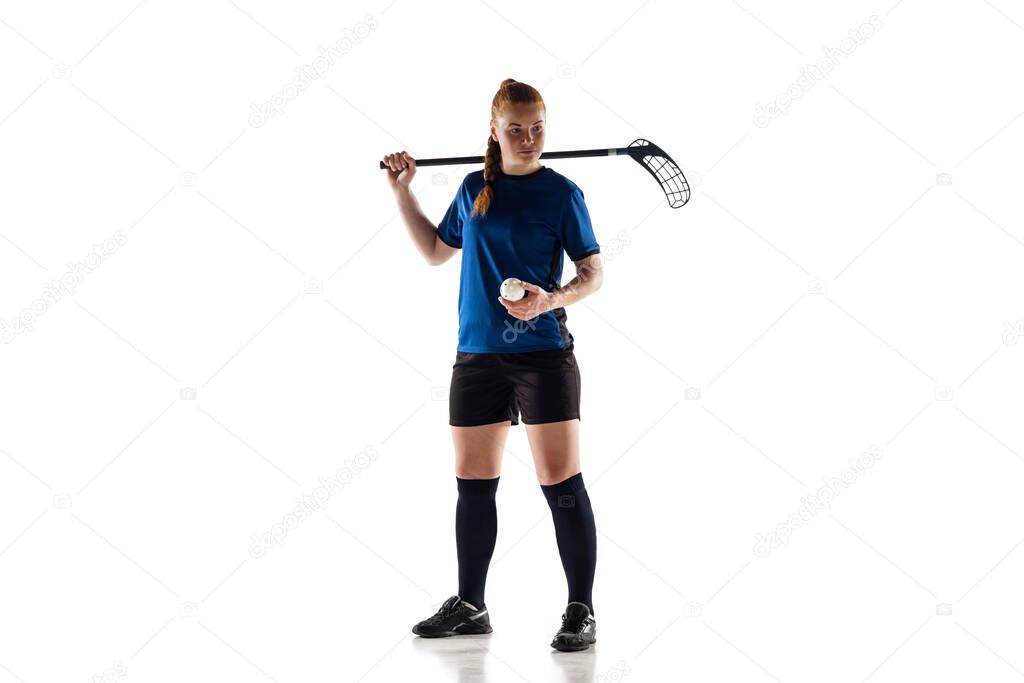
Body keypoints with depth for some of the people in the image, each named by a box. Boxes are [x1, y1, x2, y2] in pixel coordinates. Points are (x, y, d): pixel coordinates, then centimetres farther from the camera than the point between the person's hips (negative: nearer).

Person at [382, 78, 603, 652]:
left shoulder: (561, 192, -2)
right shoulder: (474, 189, 11)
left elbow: (594, 272, -2)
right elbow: (436, 251, 24)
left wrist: (552, 299, -19)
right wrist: (403, 191, 19)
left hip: (543, 352, -5)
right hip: (477, 354, 5)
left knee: (561, 482, -6)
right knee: (473, 482, 11)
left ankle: (582, 612, 2)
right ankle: (470, 606, 24)